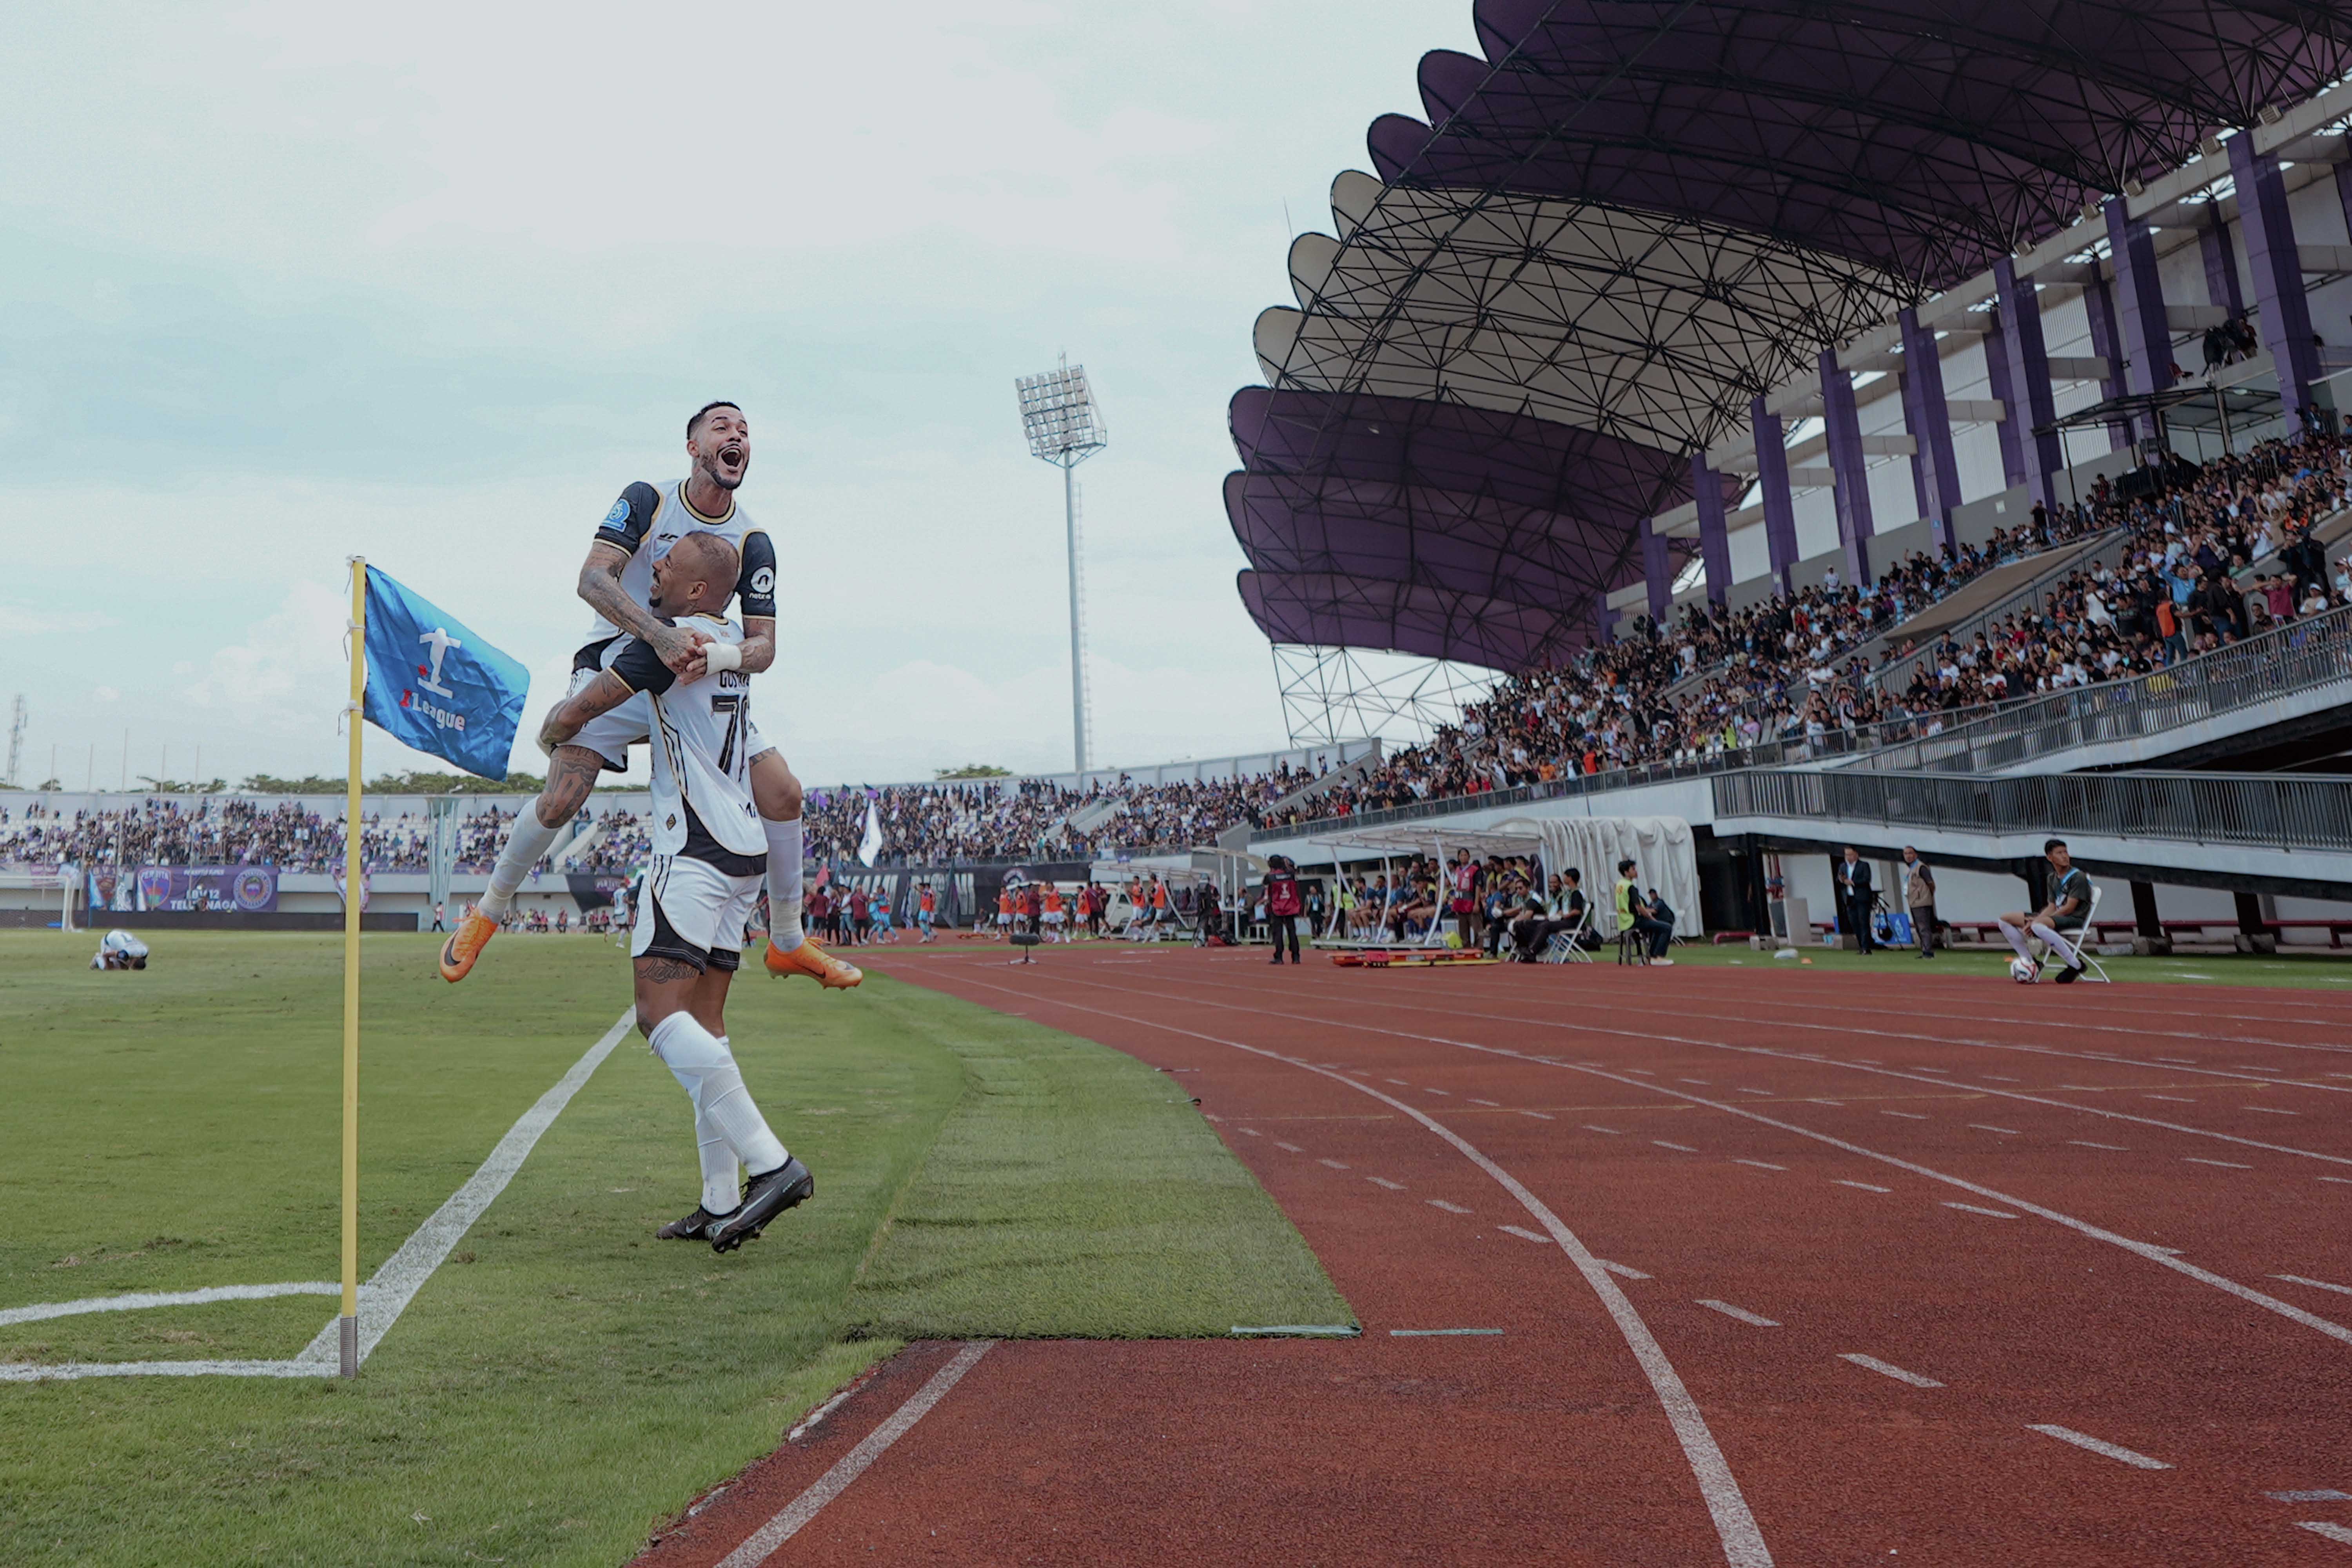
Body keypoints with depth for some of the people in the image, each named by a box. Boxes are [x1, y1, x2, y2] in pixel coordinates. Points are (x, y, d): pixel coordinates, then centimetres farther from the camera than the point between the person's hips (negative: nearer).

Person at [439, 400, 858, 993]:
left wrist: (716, 655, -30)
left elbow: (764, 645, -7)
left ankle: (787, 943, 9)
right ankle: (488, 913, 11)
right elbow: (593, 578, -22)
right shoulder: (647, 500, -8)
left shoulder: (753, 542, -3)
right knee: (559, 802, -18)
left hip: (701, 684, 3)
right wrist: (659, 635, -38)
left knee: (783, 795, -8)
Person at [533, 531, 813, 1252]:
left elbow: (578, 710, -2)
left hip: (697, 849, -9)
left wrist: (550, 732, 20)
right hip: (745, 850, 9)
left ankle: (772, 1164, -21)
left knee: (661, 1012, -14)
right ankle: (721, 1203, 9)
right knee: (704, 1021, 9)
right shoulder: (732, 639, 15)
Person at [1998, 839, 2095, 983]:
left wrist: (2038, 920, -18)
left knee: (2038, 927, -41)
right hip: (2056, 917, 8)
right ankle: (2031, 962, 3)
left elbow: (2069, 909, -15)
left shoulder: (2078, 877, -9)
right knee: (2005, 920, 0)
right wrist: (2036, 919, -11)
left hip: (2075, 920, -8)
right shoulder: (2052, 878, 15)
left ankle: (2076, 965, -26)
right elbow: (2052, 907, 11)